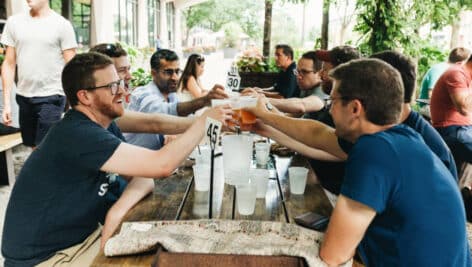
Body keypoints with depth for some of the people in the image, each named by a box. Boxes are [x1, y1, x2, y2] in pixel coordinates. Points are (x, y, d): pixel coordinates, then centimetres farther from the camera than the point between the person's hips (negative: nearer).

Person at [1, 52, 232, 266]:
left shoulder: (104, 126, 1)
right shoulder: (77, 134, -29)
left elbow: (147, 174, -2)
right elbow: (161, 165, -35)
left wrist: (119, 209, -22)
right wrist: (204, 120, -22)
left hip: (83, 235, 8)